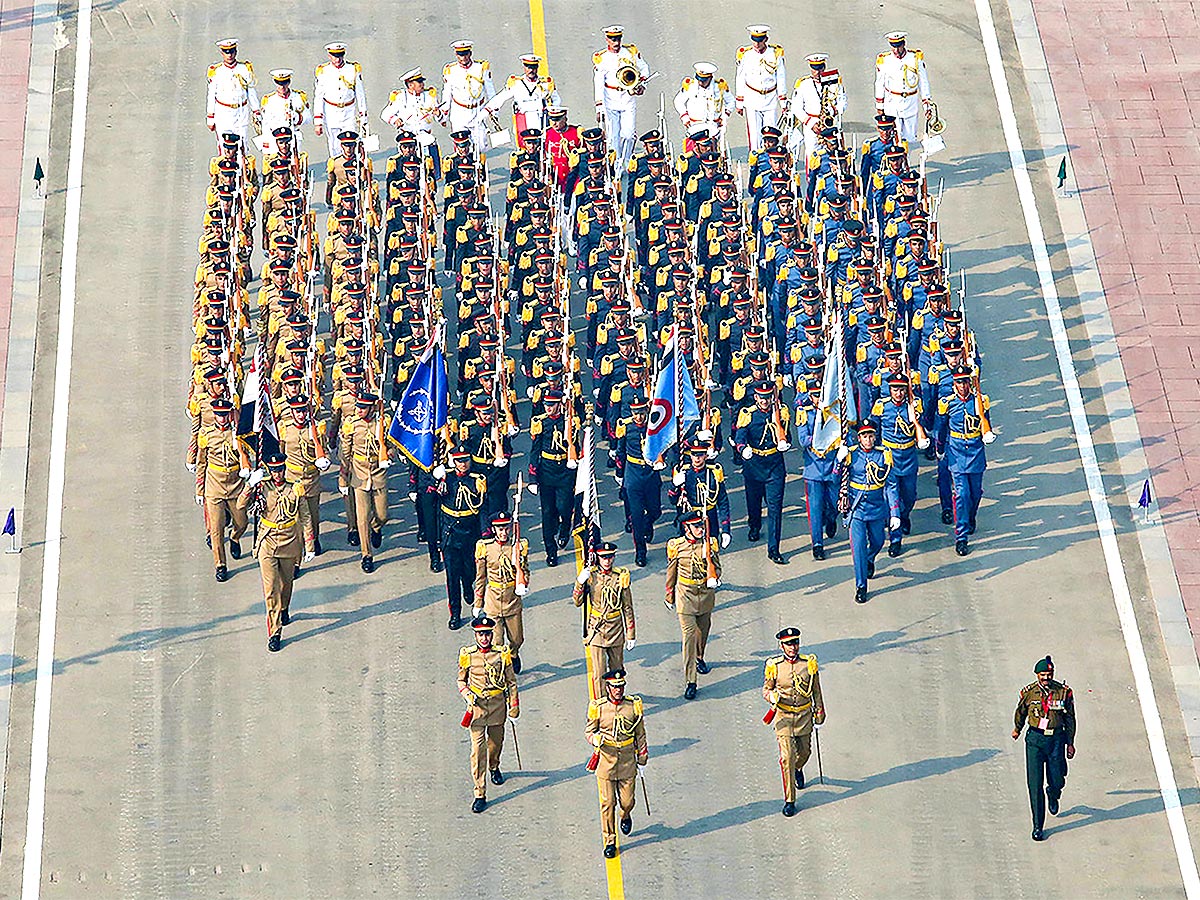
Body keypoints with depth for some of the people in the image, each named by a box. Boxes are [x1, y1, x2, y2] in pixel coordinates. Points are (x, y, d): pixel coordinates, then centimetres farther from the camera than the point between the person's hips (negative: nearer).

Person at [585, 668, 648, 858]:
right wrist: (595, 739, -19)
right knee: (607, 803, 0)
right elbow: (588, 731, 5)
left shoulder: (633, 706, -2)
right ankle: (610, 841, 12)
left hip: (628, 761, 1)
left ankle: (626, 816, 43)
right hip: (606, 762, -1)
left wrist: (642, 760, 10)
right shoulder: (598, 707, -6)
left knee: (628, 801, 7)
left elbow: (640, 735, 7)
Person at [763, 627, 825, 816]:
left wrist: (819, 710, 11)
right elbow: (766, 689, 1)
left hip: (804, 715, 3)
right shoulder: (774, 666, -10)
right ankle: (789, 801, -3)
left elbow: (816, 689, 8)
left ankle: (798, 769, 56)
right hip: (783, 715, -3)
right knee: (787, 756, -10)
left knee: (804, 752, 18)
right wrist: (772, 696, -22)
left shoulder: (809, 663, -4)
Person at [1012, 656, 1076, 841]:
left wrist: (1070, 743, 8)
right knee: (1035, 784, -7)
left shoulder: (1064, 692, -6)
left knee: (1057, 782, 7)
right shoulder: (1028, 692, -6)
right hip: (1035, 739, -1)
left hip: (1056, 739, 1)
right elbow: (1020, 712, 14)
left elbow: (1070, 718, 6)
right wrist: (1017, 729, 29)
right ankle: (1038, 826, 0)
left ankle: (1052, 796, 46)